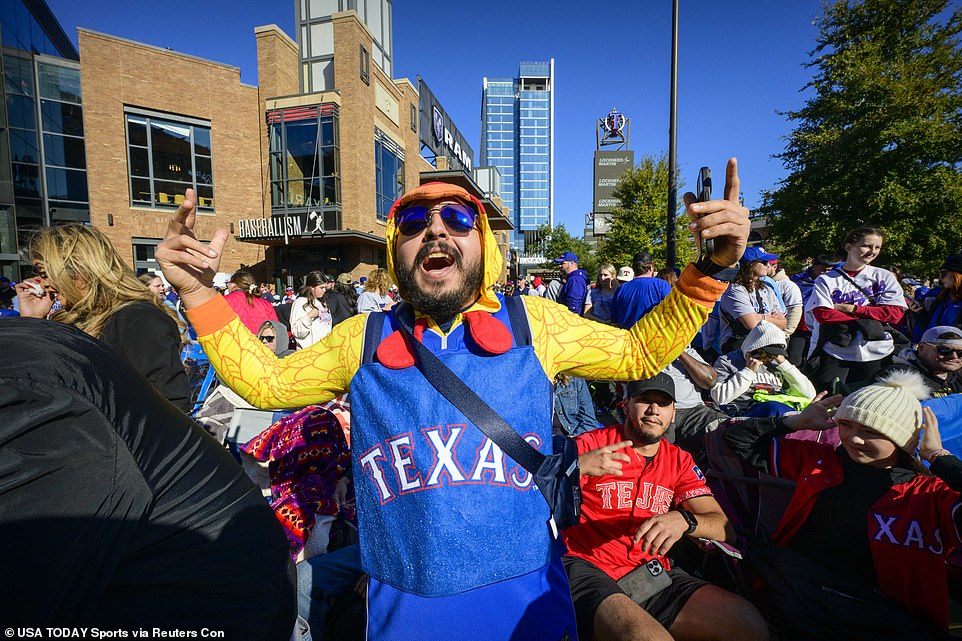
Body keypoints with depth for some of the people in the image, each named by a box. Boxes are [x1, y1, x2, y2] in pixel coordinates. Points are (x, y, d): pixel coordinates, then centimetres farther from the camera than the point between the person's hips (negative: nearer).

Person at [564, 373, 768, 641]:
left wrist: (683, 519, -19)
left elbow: (723, 527, 3)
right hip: (587, 567, -5)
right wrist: (578, 466, -30)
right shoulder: (590, 445, -5)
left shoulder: (680, 460, 12)